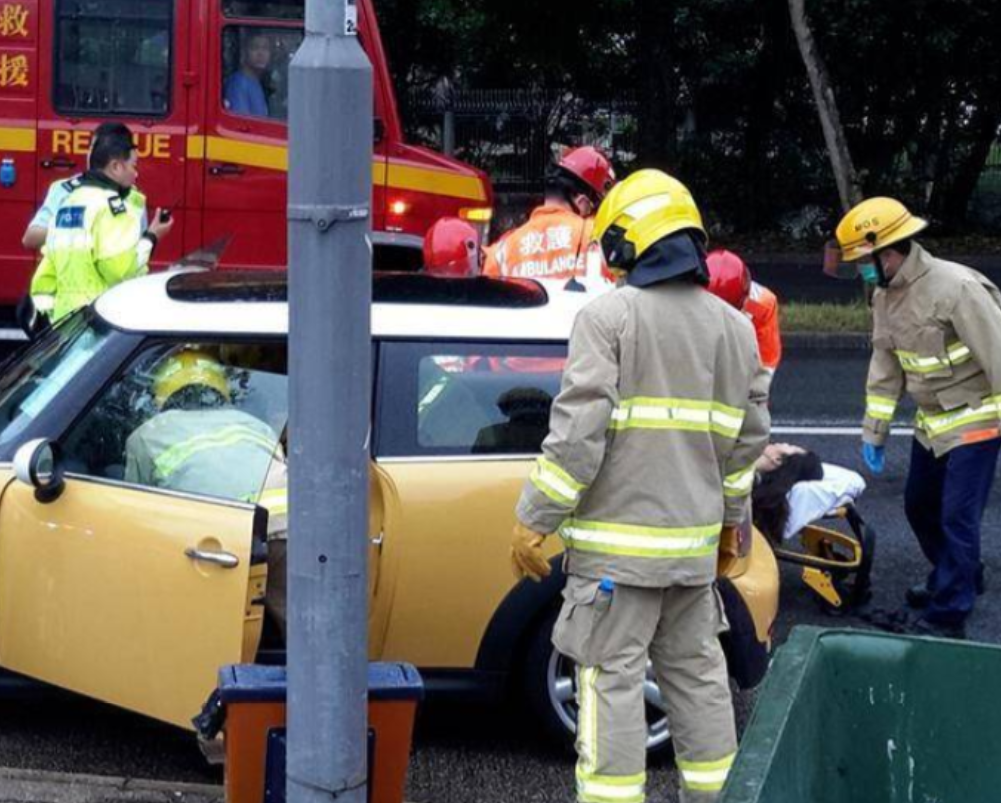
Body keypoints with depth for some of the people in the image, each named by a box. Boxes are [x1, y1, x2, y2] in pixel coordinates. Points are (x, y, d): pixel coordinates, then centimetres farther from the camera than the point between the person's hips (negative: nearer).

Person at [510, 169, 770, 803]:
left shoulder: (610, 316, -11)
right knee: (696, 668, 17)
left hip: (618, 539, -6)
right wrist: (732, 515, 27)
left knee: (612, 678, -2)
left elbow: (579, 429, -17)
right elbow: (749, 435, 14)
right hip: (694, 539, 6)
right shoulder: (734, 327, 9)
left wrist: (534, 522, -12)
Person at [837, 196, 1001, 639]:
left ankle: (947, 615, 1)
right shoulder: (885, 296, 2)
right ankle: (960, 579, 40)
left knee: (957, 517, -7)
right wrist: (873, 432, 10)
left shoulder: (957, 287, -25)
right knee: (919, 505, 18)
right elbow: (885, 366, 10)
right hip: (932, 421, 9)